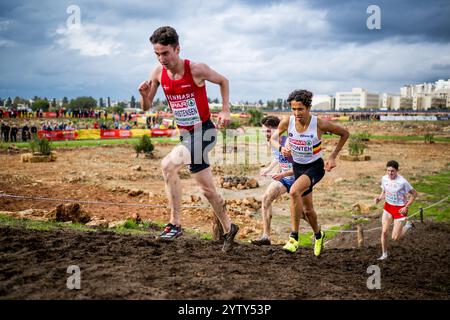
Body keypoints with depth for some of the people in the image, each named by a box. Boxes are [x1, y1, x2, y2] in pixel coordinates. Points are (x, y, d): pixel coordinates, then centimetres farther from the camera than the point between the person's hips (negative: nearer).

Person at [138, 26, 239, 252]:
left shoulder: (196, 69, -16)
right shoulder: (158, 73, -2)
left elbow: (223, 81, 2)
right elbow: (146, 107, 5)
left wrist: (225, 111, -7)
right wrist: (144, 94, -17)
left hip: (204, 132, -6)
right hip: (186, 135, 6)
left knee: (168, 165, -25)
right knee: (208, 189, 11)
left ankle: (175, 224, -15)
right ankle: (228, 229, 29)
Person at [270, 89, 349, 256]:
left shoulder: (320, 124, -23)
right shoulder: (287, 122, -15)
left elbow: (345, 133, -7)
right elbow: (273, 138, 2)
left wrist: (333, 157, -13)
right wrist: (281, 148, -21)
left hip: (315, 167, -5)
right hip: (298, 166, 5)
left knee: (294, 192, -33)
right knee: (307, 209, 16)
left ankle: (294, 238, -25)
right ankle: (318, 235, 47)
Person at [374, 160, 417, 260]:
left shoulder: (402, 182, -23)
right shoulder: (384, 179, -6)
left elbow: (414, 194, -11)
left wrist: (406, 207, -16)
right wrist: (379, 198, -11)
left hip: (400, 209, -5)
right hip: (388, 207, 5)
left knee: (395, 238, -1)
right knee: (384, 232, 0)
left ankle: (408, 226, 28)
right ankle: (384, 255, 19)